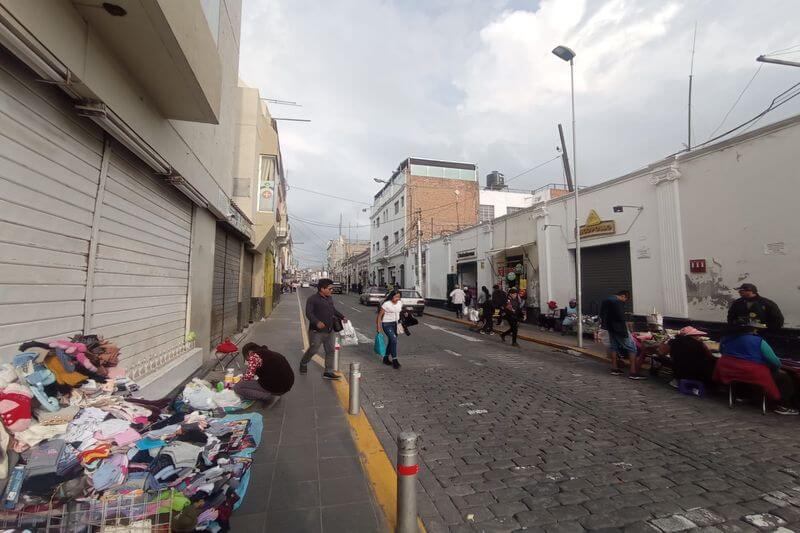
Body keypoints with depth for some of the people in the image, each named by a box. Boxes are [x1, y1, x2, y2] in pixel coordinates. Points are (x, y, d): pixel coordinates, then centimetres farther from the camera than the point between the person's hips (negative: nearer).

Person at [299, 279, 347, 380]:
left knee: (330, 351, 6)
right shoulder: (312, 299, -11)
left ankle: (328, 372, 14)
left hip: (330, 331, 7)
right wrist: (317, 322, -34)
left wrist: (342, 317, 15)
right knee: (313, 350, 5)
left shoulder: (329, 298, 12)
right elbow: (309, 313, -19)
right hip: (317, 331, -6)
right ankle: (303, 364, 35)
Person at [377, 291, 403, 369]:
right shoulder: (386, 304, -15)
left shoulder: (400, 303, 3)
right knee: (394, 340, -18)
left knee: (391, 342, 13)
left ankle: (386, 358, 30)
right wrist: (379, 327, -13)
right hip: (387, 324, -7)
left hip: (395, 324, 7)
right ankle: (394, 360, -8)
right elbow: (379, 316, -11)